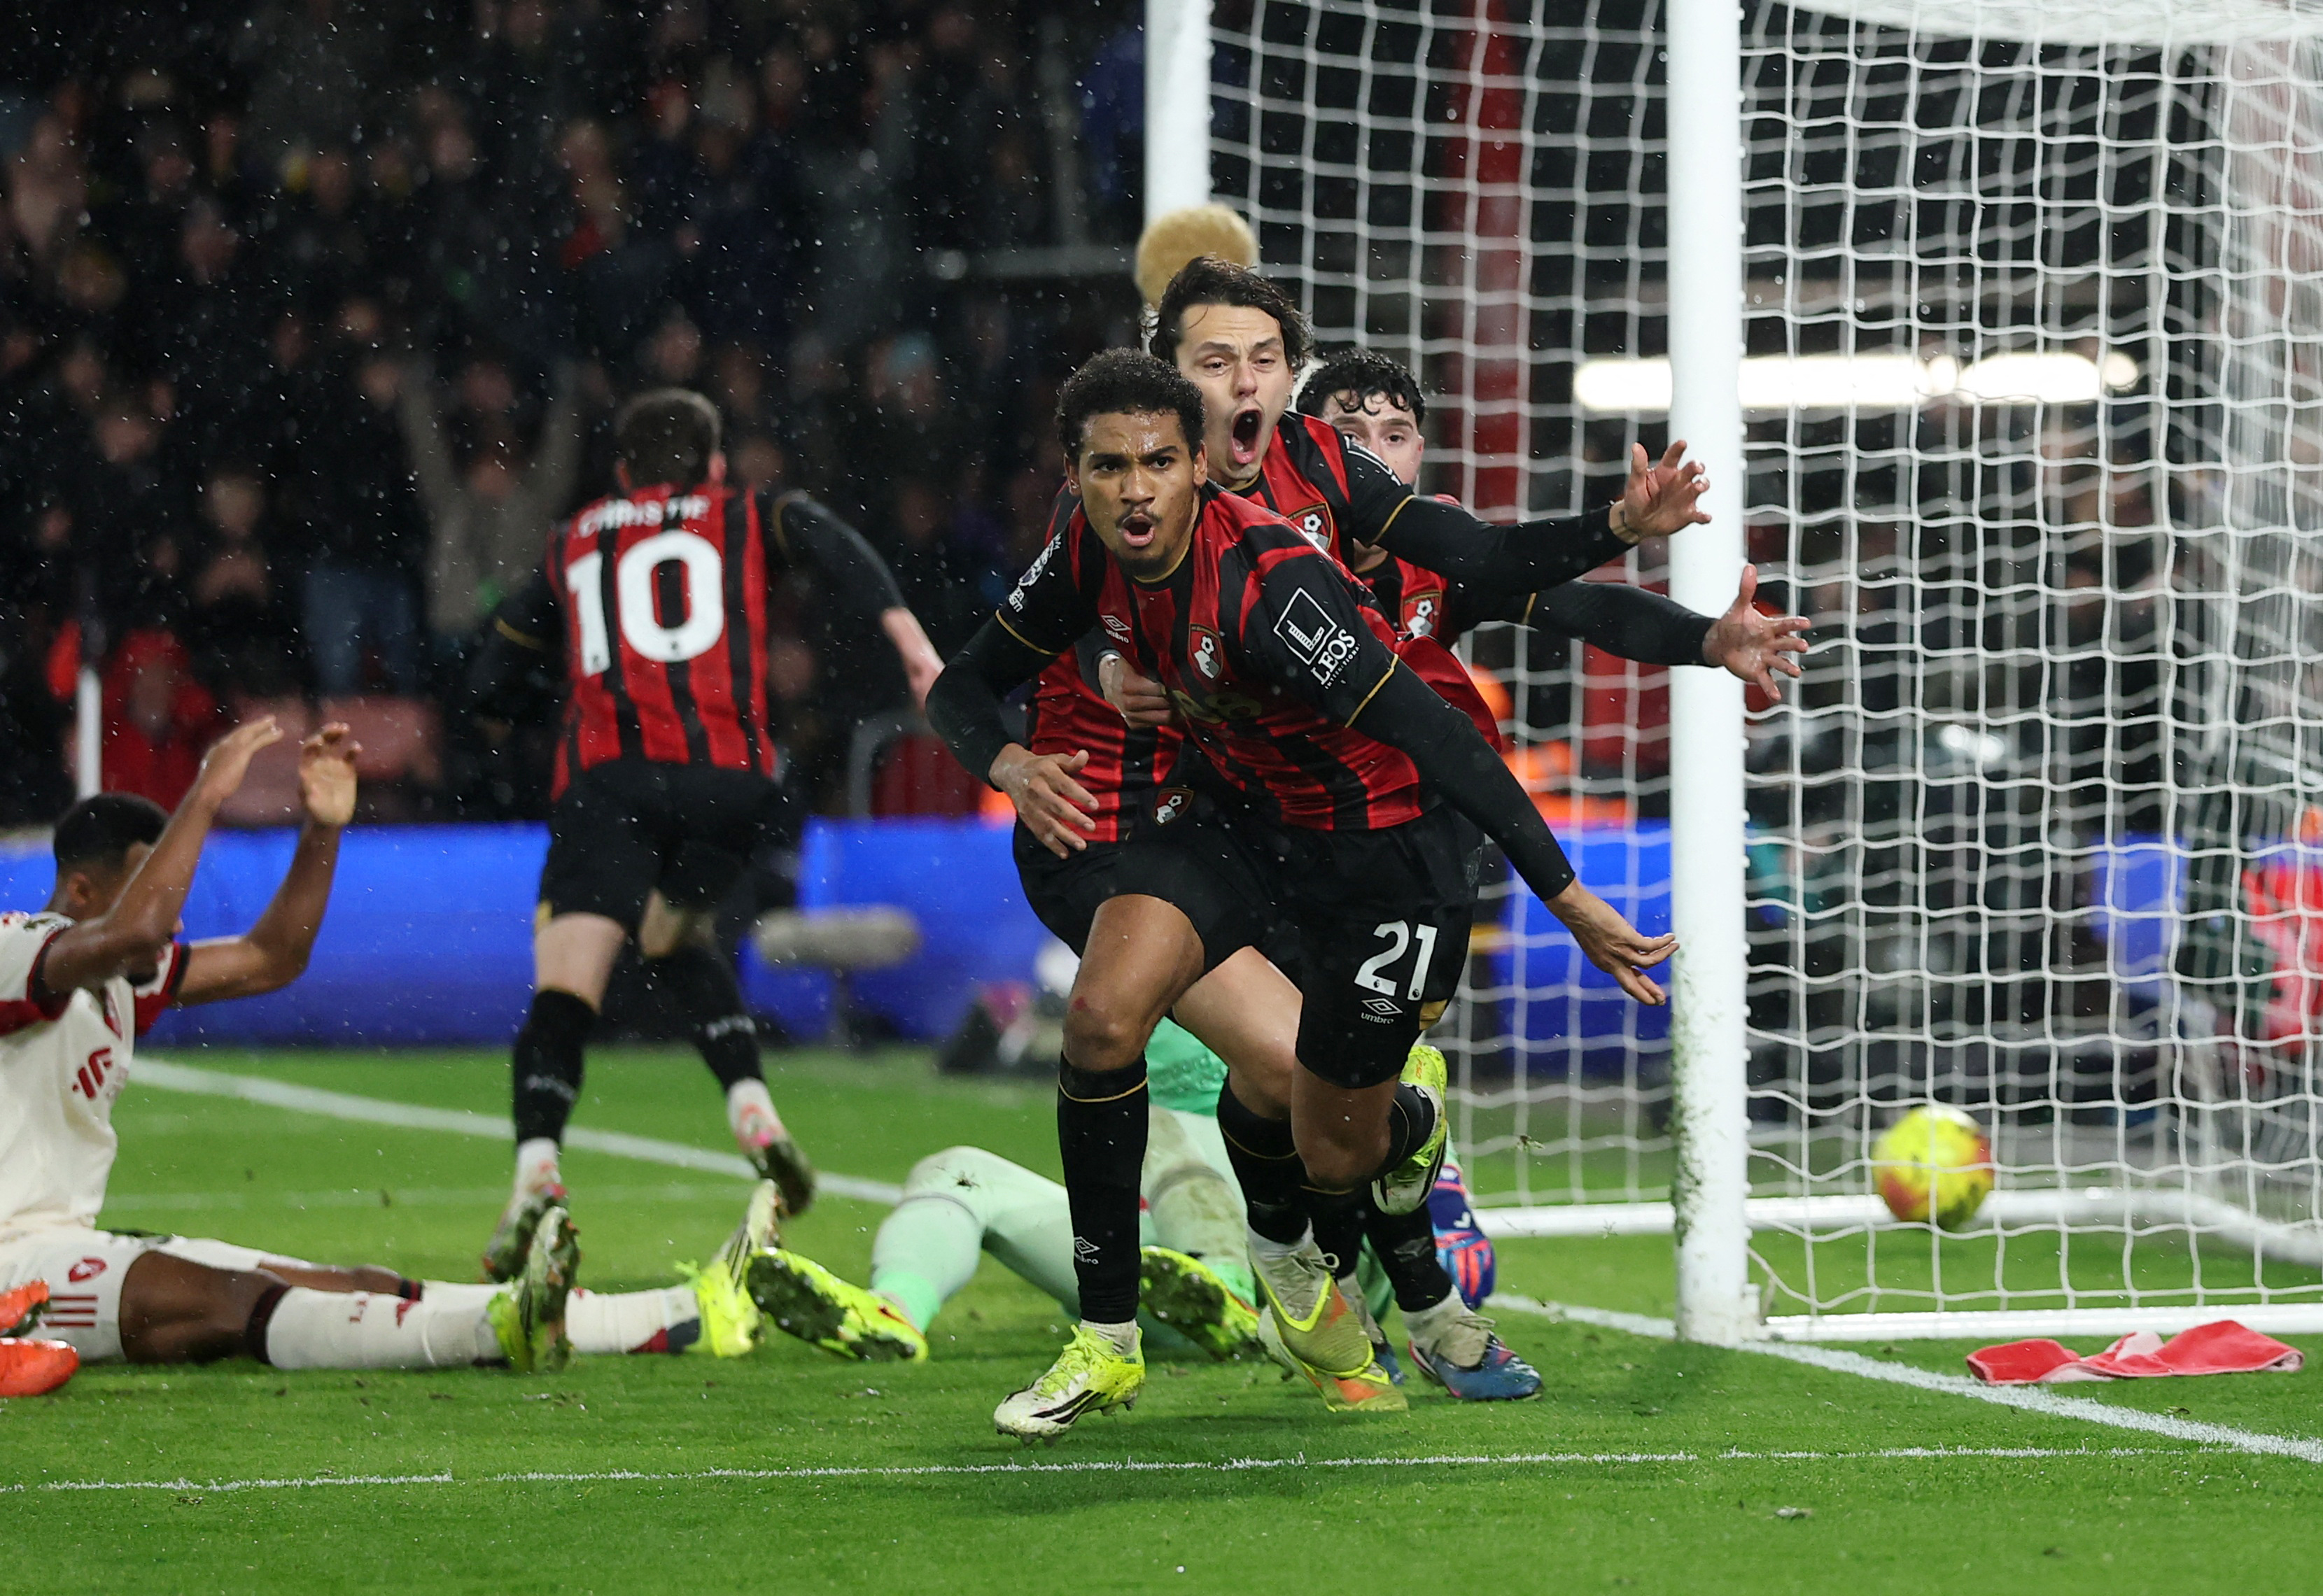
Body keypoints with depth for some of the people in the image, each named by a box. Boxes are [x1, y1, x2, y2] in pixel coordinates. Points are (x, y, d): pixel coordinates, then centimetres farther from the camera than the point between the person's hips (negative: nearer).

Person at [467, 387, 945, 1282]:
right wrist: (912, 644, -12)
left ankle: (537, 1171, -33)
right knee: (676, 942, 28)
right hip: (726, 775, 1)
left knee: (563, 993, -10)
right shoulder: (751, 519, 22)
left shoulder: (574, 544, 26)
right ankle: (752, 1112, 8)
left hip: (606, 775, -1)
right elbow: (833, 547, 0)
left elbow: (488, 681, 27)